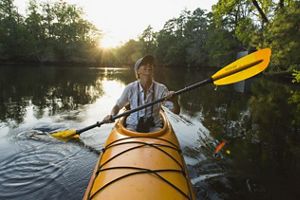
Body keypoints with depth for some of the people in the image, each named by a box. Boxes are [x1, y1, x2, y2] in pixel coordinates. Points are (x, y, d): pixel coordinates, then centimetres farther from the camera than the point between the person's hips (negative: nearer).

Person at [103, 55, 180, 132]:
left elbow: (176, 112, -8)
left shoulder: (161, 89, -6)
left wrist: (175, 101, -30)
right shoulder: (130, 88, -6)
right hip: (133, 126, 0)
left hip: (154, 127, 0)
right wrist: (111, 115, -14)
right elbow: (117, 106, 7)